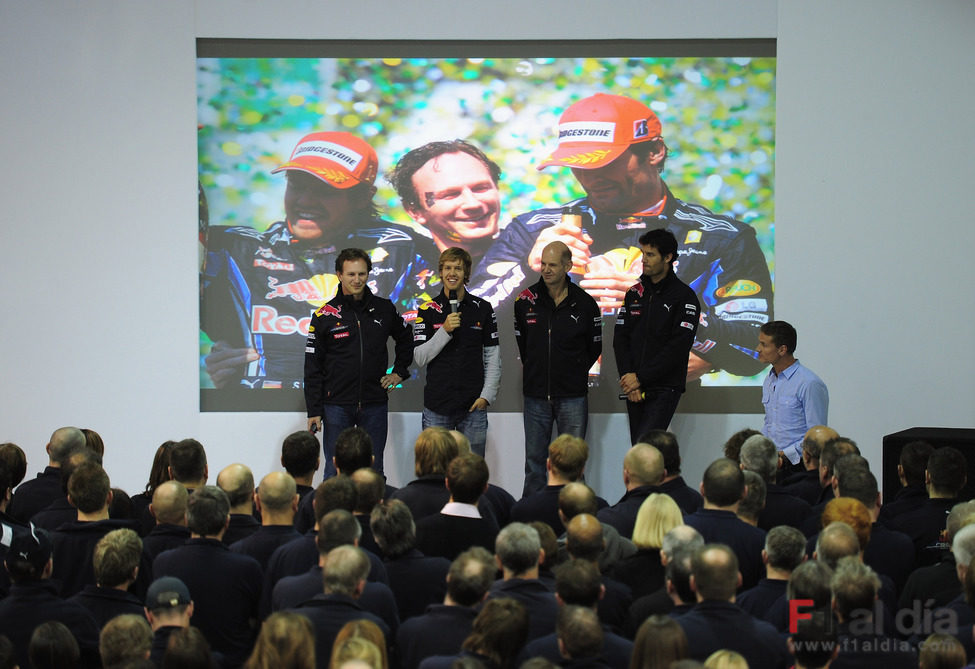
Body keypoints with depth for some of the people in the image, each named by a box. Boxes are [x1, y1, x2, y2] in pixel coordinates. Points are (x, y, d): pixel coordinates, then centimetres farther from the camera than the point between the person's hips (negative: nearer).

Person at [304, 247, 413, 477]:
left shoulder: (384, 309, 5)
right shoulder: (325, 315, -1)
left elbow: (405, 340, 24)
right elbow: (312, 369, 0)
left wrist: (399, 372, 12)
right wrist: (314, 411, -5)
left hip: (375, 405, 2)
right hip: (337, 404, -2)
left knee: (374, 472, 6)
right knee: (335, 472, 0)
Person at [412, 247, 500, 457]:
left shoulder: (483, 309, 6)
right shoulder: (427, 311, 3)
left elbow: (493, 357, 7)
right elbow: (420, 358, -4)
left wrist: (487, 395, -2)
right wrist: (445, 330, -15)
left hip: (473, 407, 1)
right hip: (437, 408, 0)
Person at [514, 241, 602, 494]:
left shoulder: (584, 304, -4)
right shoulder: (526, 300, 1)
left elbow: (595, 347, 9)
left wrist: (575, 373, 9)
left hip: (572, 396, -2)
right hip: (536, 394, 2)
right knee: (534, 459, 6)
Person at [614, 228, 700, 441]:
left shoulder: (684, 297, -4)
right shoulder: (634, 293, 14)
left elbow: (678, 346, -12)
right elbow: (620, 338, 10)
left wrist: (640, 378, -14)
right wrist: (627, 377, -6)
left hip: (664, 389, -6)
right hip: (634, 391, 6)